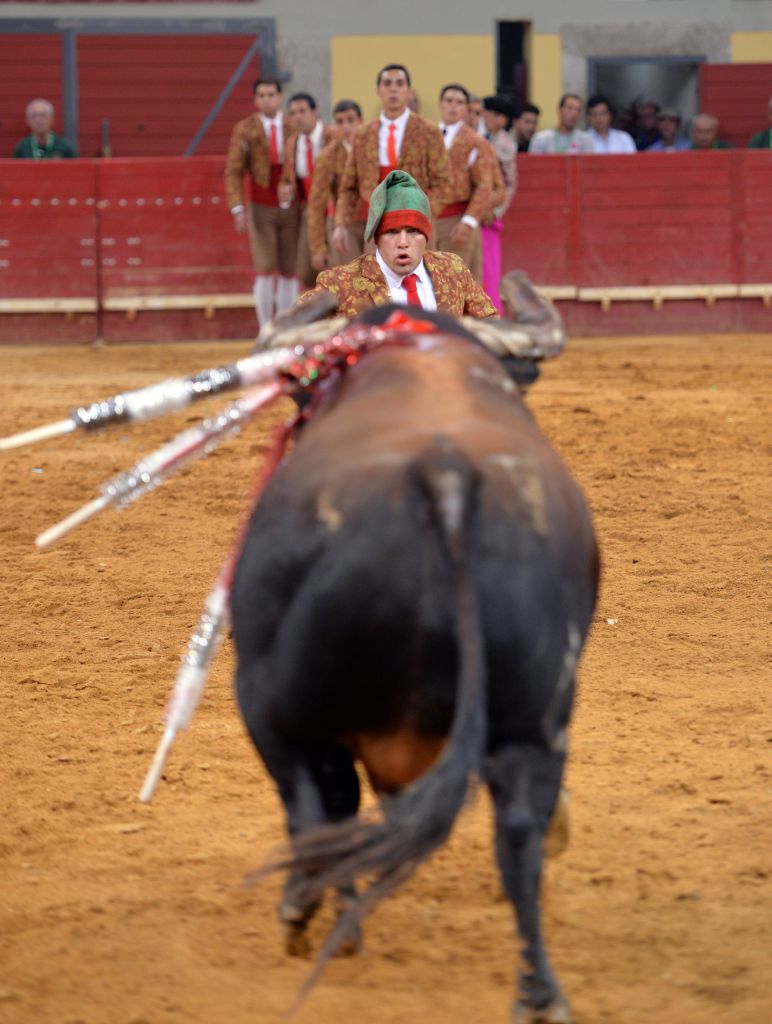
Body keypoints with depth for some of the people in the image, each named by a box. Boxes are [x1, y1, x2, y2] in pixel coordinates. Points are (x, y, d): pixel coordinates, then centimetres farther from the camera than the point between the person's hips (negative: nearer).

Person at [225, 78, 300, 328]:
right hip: (261, 209, -2)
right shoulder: (245, 130, -1)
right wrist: (237, 208, -12)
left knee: (289, 272, 4)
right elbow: (233, 172, -2)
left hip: (291, 209, 2)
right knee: (265, 270, -9)